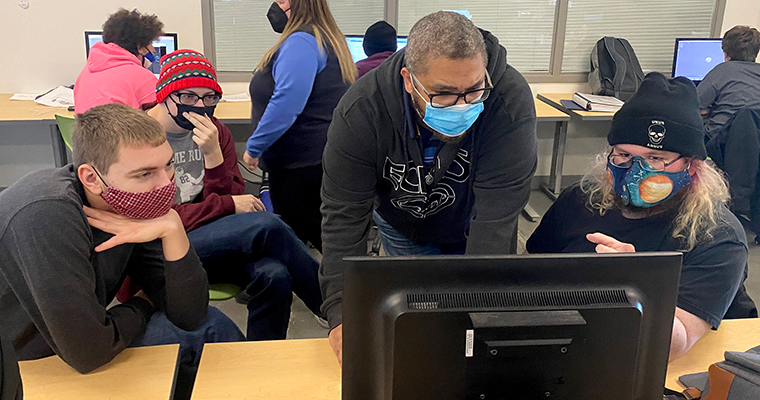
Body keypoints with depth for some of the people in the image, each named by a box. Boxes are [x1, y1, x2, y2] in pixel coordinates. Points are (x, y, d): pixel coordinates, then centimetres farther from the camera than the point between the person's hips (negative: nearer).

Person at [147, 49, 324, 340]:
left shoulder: (215, 133, 7)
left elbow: (230, 198, -2)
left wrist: (213, 155, -18)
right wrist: (228, 205, -15)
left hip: (217, 242, 5)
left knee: (274, 275, -29)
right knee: (266, 226, -28)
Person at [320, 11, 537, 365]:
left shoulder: (510, 100, -37)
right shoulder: (361, 111, -33)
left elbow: (496, 211, -36)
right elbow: (344, 213, -29)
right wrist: (342, 310, -38)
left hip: (471, 228, 0)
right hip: (402, 226, 1)